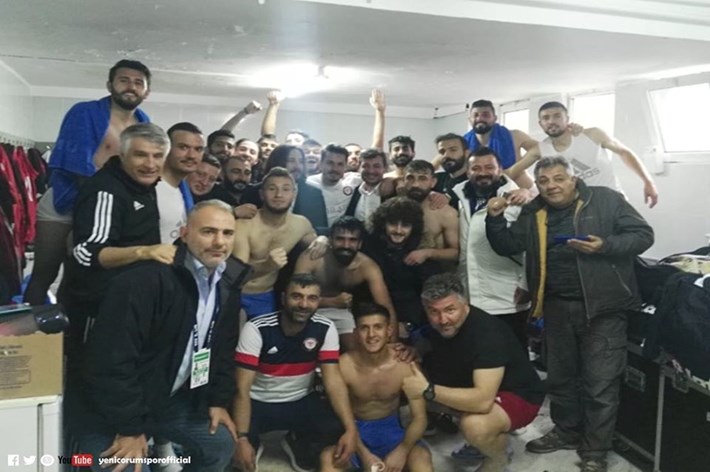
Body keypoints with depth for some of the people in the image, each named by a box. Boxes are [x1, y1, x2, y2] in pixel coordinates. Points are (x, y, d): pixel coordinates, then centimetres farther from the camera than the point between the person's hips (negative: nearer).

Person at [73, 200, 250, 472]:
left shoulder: (227, 284, -3)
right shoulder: (146, 279, -28)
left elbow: (223, 349, 8)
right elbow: (112, 357, -28)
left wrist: (219, 399, 6)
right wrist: (130, 427, -23)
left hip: (171, 399, 7)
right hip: (110, 411, -7)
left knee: (221, 443, 14)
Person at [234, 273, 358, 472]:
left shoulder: (325, 329, -14)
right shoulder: (256, 329, -22)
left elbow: (333, 380, -17)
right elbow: (242, 389, -22)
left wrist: (351, 428, -29)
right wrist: (242, 439, -31)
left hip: (301, 402, 2)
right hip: (259, 403, -2)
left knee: (338, 429, -24)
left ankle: (298, 442, 12)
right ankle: (253, 444, 11)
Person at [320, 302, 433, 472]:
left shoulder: (406, 365, -15)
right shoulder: (343, 365, -18)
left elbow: (419, 417, -11)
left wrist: (402, 450, -27)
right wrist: (364, 454, -23)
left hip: (390, 427, 1)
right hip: (354, 427, -1)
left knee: (422, 456, -28)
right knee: (329, 458, -31)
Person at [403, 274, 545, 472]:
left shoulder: (487, 332, -33)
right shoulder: (439, 326, -10)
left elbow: (483, 400, -41)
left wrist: (428, 391, -39)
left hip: (519, 395, -8)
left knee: (474, 426, -37)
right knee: (413, 384, -2)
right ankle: (487, 437, 11)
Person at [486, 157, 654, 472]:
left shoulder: (606, 200, -5)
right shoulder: (533, 213, 7)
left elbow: (643, 235, -6)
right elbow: (507, 246, 5)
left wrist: (605, 246, -22)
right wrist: (495, 218, -11)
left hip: (602, 308, -4)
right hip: (557, 308, 5)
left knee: (600, 383, 2)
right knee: (559, 377, 18)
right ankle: (567, 432, 38)